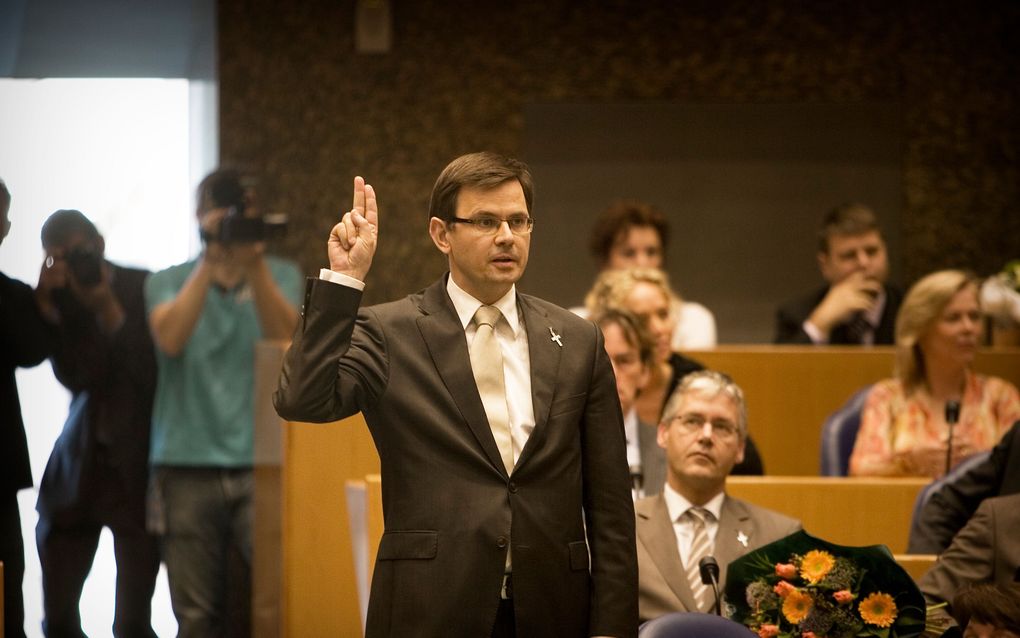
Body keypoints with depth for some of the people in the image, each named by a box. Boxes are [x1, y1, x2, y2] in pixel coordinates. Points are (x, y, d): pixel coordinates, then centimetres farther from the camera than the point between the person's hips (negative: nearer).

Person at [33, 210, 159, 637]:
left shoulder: (143, 289, -5)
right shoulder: (60, 299, 2)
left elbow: (151, 372, -13)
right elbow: (76, 377, -11)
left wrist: (109, 310, -17)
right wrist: (51, 307, -19)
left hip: (137, 464, -3)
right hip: (79, 463, 3)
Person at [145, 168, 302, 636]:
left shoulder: (280, 277, 11)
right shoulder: (168, 282, 11)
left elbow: (284, 339, -8)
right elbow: (170, 337, -10)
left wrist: (254, 264, -17)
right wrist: (209, 262, -14)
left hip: (260, 463, 0)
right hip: (188, 463, 0)